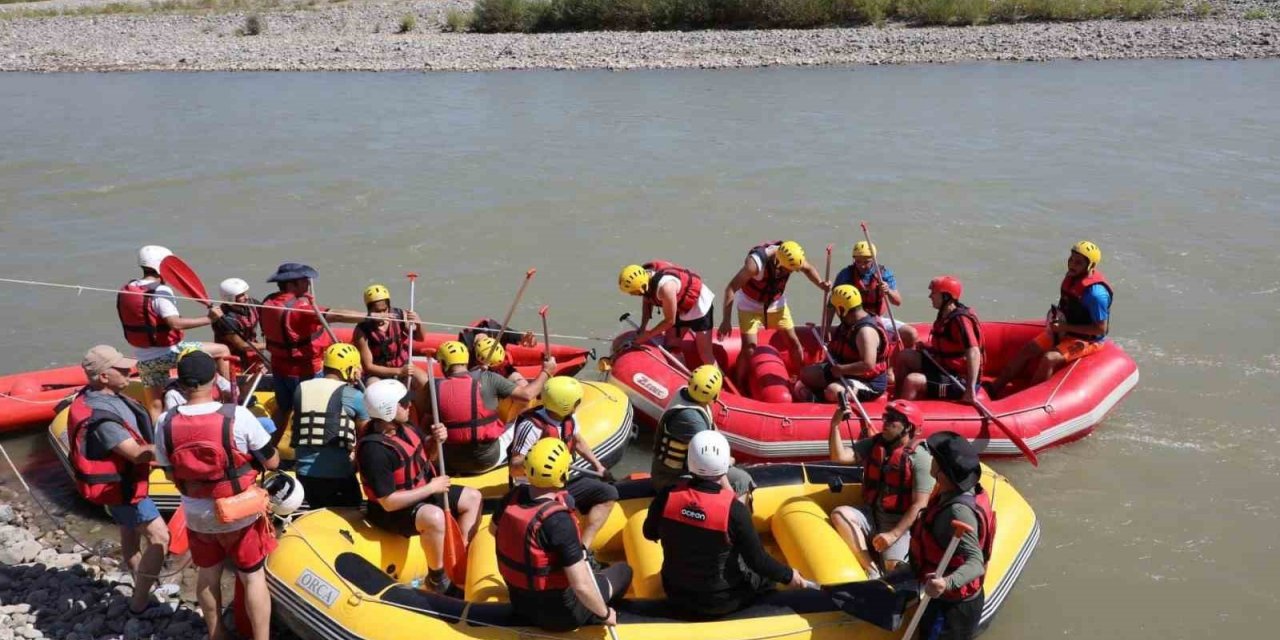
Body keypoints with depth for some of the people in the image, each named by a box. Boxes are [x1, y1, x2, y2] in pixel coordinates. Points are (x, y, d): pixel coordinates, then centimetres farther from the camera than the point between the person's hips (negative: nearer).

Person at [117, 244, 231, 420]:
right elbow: (175, 323, -29)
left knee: (154, 407, 15)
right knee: (223, 350, 2)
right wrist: (208, 319, -28)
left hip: (144, 359, 8)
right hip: (168, 353, -8)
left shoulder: (125, 291, 7)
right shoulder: (161, 291, -18)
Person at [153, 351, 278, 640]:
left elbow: (171, 473, 0)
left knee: (208, 575, 24)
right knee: (253, 577, 13)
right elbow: (273, 462, -13)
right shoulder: (238, 417, -24)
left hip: (196, 516, 3)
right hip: (241, 514, -3)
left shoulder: (166, 423, -14)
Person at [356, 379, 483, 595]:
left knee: (473, 497, 11)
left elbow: (427, 455, 13)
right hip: (391, 511, -10)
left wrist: (436, 440, -10)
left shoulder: (403, 426, -4)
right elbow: (389, 502, -30)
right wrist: (432, 487, -23)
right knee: (434, 517, -38)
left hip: (422, 492, 10)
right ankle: (437, 579, -15)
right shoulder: (374, 449, -30)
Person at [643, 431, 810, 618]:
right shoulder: (734, 511, -27)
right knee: (765, 576, 23)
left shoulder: (668, 496, -18)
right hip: (721, 603, -4)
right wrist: (789, 575, 1)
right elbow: (758, 561, -16)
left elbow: (650, 533, 1)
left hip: (676, 596, 4)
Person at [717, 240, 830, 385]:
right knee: (749, 348, -12)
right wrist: (726, 320, -33)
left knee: (793, 341, 7)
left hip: (776, 303, 5)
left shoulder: (792, 256, -22)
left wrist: (821, 284, -19)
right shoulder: (756, 262, -37)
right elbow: (731, 288, -31)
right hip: (750, 305, -5)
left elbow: (808, 269, 1)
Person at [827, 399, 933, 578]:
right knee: (840, 514, -23)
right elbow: (839, 456, -5)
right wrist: (835, 425, -17)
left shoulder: (921, 458, -12)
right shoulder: (873, 444, 5)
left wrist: (893, 534, -23)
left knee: (892, 566, -29)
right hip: (871, 515, 6)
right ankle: (871, 572, -19)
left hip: (901, 523, -6)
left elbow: (919, 505, -16)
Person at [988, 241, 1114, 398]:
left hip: (1088, 339, -8)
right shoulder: (1071, 277, -1)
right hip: (1066, 330, 8)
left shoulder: (1095, 292, -27)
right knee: (1029, 349, -2)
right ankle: (994, 388, -1)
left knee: (1049, 359, -27)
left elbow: (1101, 328, -24)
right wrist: (1056, 315, 0)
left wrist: (1066, 327, -23)